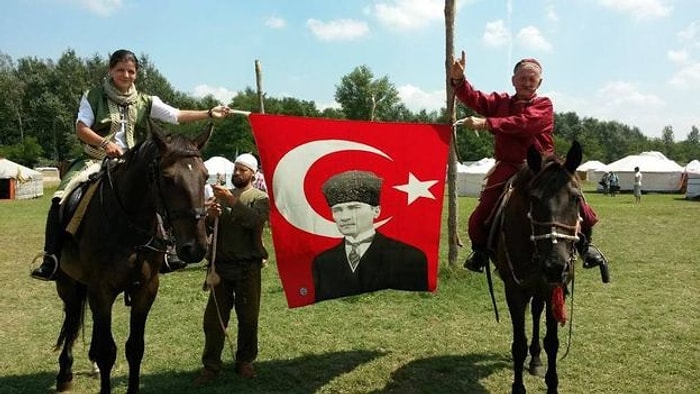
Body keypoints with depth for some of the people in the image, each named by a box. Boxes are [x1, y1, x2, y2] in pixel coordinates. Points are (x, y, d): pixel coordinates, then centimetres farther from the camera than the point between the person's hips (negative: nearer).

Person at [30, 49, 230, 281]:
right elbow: (81, 129, -4)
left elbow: (177, 116, 0)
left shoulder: (145, 102, 8)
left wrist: (209, 114, -11)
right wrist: (105, 143, -23)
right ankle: (51, 258, -13)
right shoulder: (94, 96, 2)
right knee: (61, 200, -20)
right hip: (95, 160, -2)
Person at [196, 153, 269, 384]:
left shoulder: (260, 198, 1)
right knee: (213, 318, 4)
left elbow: (255, 220, -21)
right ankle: (211, 365, 14)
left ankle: (245, 361, 22)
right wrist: (209, 216, -15)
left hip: (247, 267, -3)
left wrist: (232, 201, -28)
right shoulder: (223, 195, 12)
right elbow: (205, 227, 8)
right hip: (221, 265, 3)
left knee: (248, 317, 6)